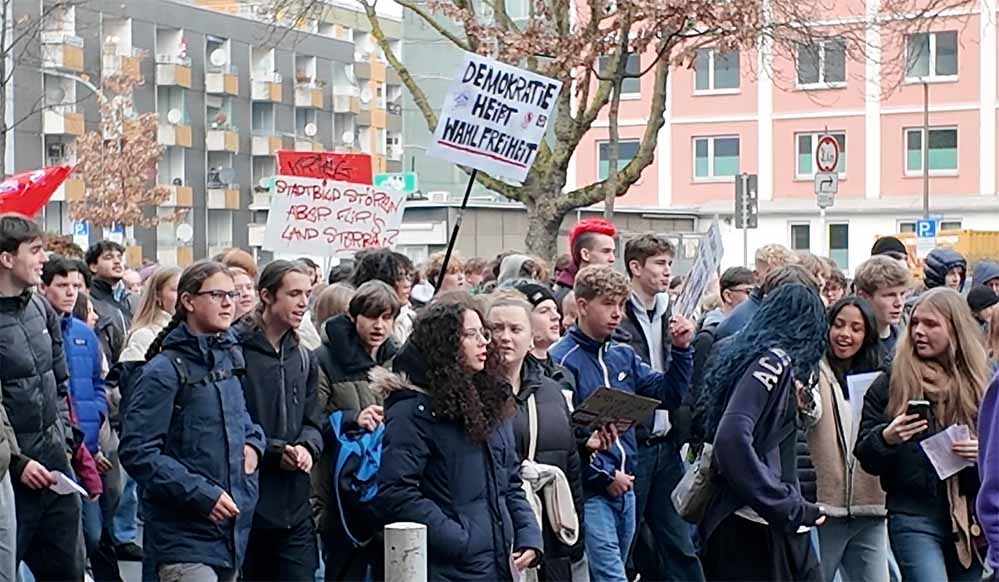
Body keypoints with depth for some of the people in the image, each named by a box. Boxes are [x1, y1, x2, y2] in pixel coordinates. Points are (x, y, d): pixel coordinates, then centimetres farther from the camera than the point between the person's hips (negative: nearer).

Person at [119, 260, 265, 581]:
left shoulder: (227, 359, 12)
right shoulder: (165, 371, -11)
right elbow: (137, 452, -16)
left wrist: (253, 442, 5)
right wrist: (201, 494, -20)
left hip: (232, 529, 8)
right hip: (184, 537, -8)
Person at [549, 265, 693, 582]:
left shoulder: (624, 355, 11)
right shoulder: (561, 358, -12)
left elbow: (668, 395, 13)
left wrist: (681, 350, 0)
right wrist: (604, 476, -13)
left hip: (624, 488, 7)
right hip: (589, 492, -7)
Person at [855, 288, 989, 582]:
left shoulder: (978, 384, 7)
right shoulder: (889, 384, 2)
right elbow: (865, 457, 2)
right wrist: (886, 438, -18)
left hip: (971, 517, 3)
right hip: (913, 516, -3)